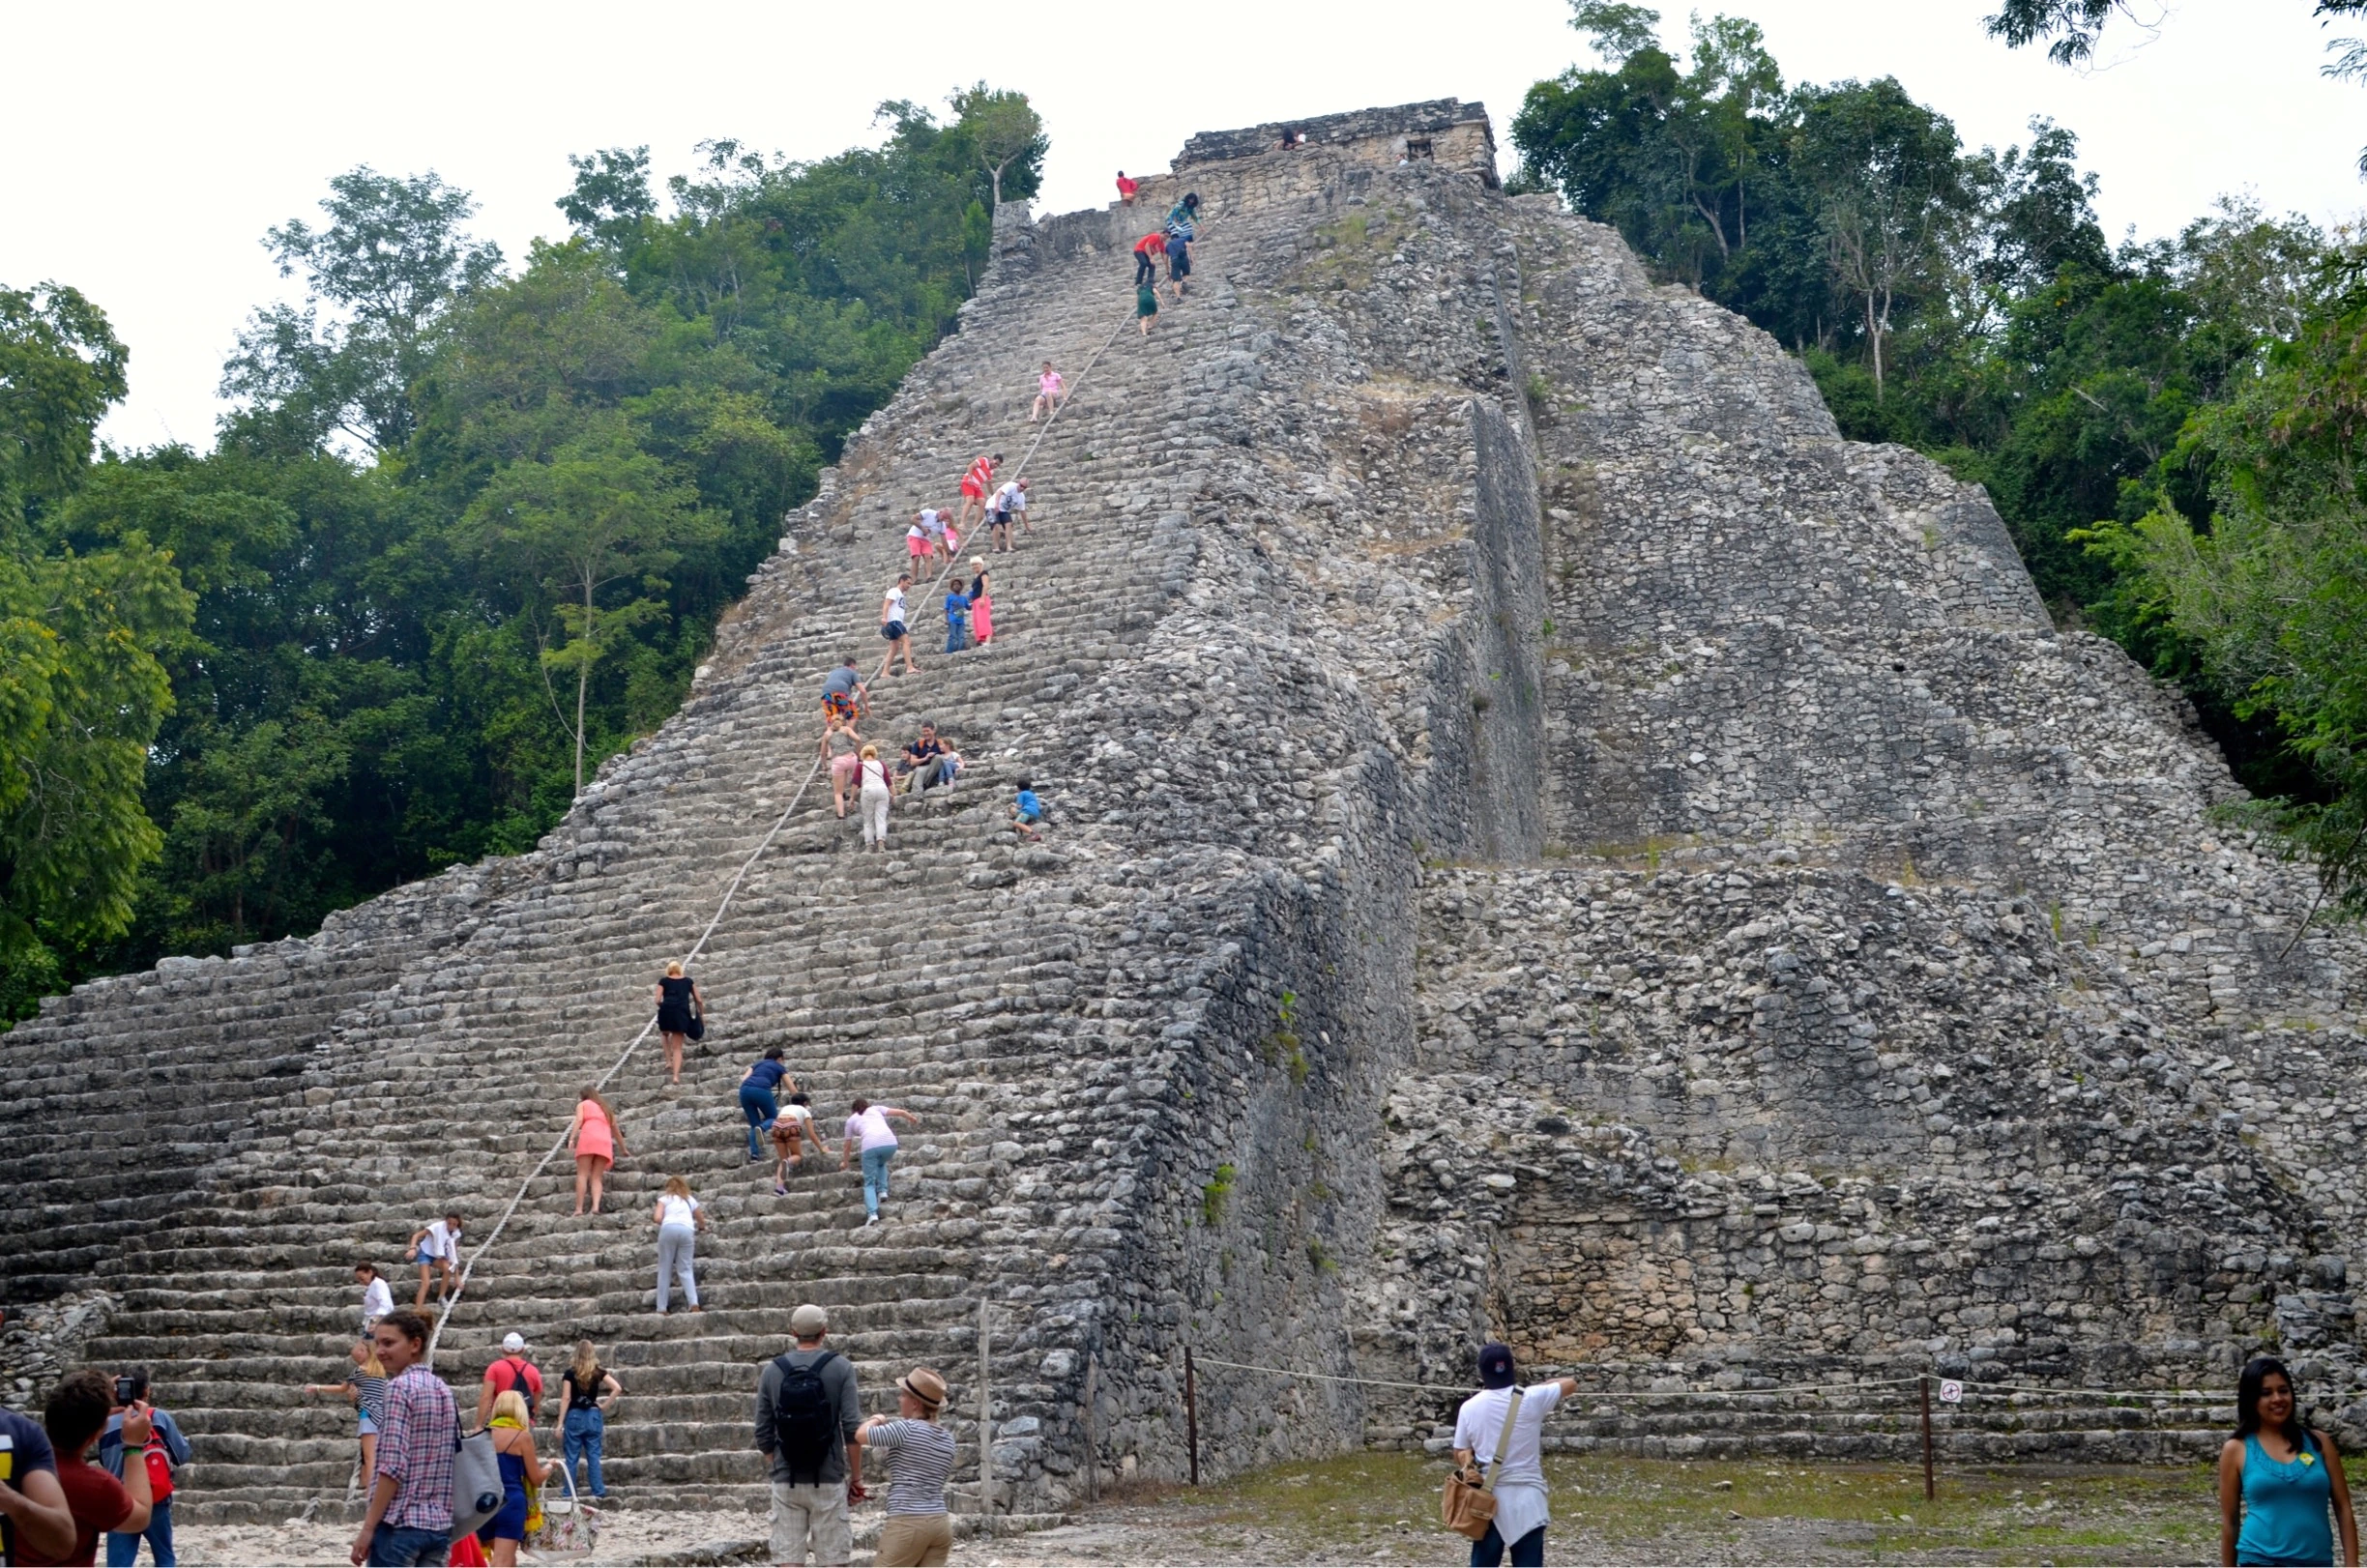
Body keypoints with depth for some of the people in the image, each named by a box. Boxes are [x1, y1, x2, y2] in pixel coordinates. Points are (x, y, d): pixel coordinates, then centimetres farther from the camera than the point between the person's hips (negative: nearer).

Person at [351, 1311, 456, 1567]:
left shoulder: (400, 1387, -9)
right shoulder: (445, 1391, 13)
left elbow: (392, 1466, -16)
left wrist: (368, 1527, -14)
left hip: (399, 1523, -7)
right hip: (440, 1525, 7)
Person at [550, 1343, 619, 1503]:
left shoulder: (570, 1373, -5)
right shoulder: (598, 1372, 0)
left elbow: (566, 1398, -6)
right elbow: (617, 1388, -9)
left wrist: (560, 1423, -4)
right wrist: (604, 1406, 0)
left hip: (574, 1417, -2)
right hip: (593, 1416, 2)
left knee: (571, 1458, 5)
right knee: (594, 1456, 6)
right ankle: (598, 1491, 2)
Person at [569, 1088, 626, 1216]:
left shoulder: (582, 1104, 21)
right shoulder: (605, 1108, 33)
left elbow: (579, 1120, 1)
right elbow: (616, 1131, 37)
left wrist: (571, 1138, -10)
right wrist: (623, 1150, 47)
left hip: (588, 1137, -3)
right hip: (605, 1141, 3)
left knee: (582, 1175, -5)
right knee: (596, 1177, 1)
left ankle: (579, 1209, -16)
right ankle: (596, 1206, -21)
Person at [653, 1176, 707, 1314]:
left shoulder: (664, 1198, 22)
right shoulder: (690, 1199, 31)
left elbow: (657, 1218, 6)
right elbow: (702, 1222, 41)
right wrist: (701, 1227, 64)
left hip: (669, 1228, -2)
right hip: (687, 1229, 2)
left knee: (665, 1270, 5)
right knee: (686, 1269, 5)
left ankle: (661, 1309, 1)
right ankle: (694, 1304, -15)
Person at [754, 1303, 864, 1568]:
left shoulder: (772, 1371, 3)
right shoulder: (840, 1368, -4)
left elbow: (763, 1434, 6)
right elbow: (852, 1428, -9)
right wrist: (856, 1477, 0)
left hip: (786, 1481, 2)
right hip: (828, 1480, -2)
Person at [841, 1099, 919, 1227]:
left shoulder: (851, 1119, 28)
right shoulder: (876, 1109, 30)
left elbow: (848, 1146, 36)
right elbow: (901, 1113, 23)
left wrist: (845, 1162, 52)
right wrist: (912, 1119, 42)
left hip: (870, 1145, -2)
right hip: (890, 1142, 2)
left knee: (869, 1183, 6)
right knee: (881, 1164, 35)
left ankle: (872, 1214, -13)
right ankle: (882, 1191, 17)